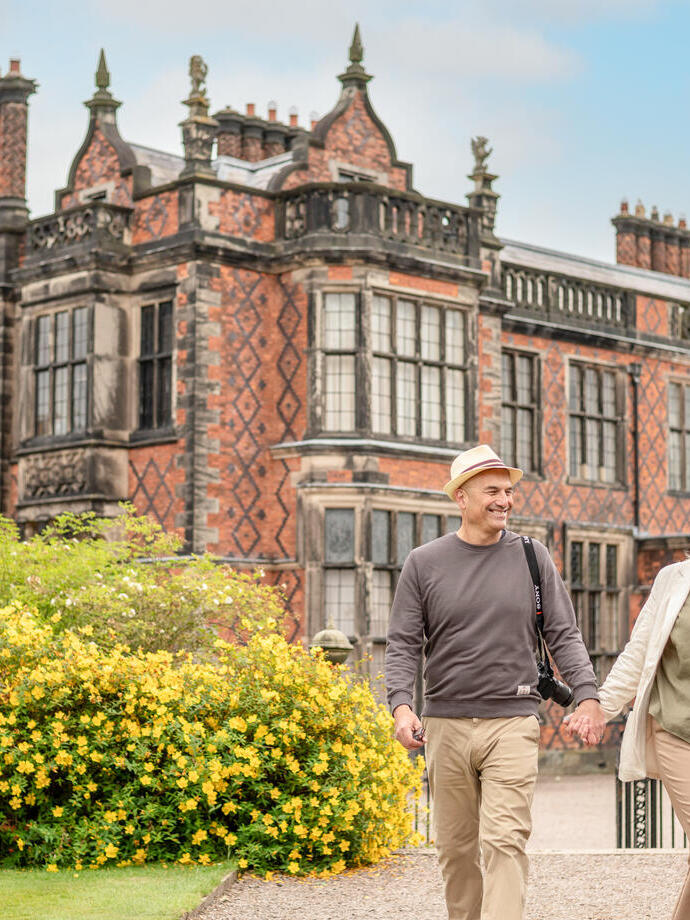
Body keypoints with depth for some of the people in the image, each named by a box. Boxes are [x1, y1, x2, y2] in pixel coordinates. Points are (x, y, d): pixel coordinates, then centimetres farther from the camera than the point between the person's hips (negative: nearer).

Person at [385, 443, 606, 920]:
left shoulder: (532, 557, 6)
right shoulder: (423, 563, 5)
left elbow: (564, 635, 7)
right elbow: (403, 644, 3)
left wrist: (587, 694, -7)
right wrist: (401, 705, -13)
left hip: (513, 723, -1)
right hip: (445, 723, 1)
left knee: (505, 840, -12)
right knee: (456, 846, 8)